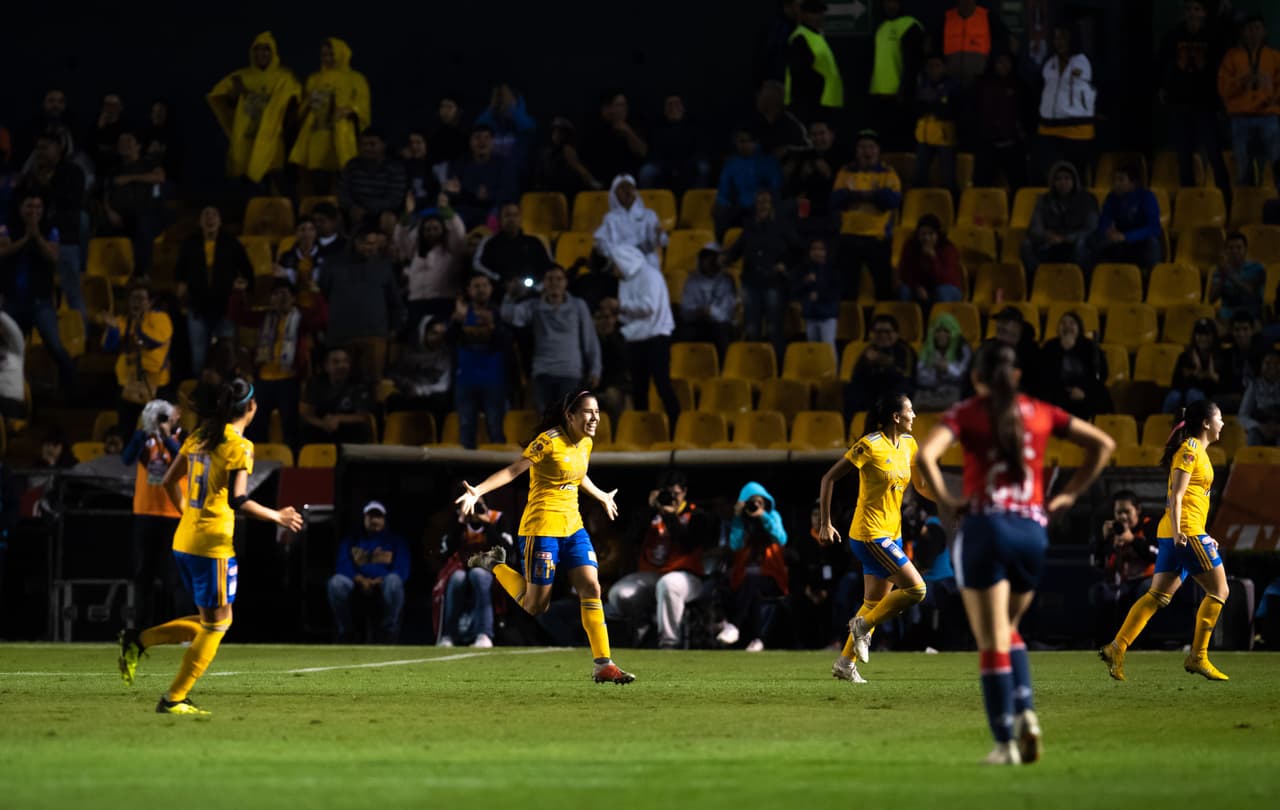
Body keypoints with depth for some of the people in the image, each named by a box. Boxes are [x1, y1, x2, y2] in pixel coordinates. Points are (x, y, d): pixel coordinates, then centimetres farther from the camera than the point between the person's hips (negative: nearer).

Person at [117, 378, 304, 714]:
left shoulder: (199, 437, 10)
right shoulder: (239, 446, -13)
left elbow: (169, 482, 15)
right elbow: (237, 500, -22)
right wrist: (277, 517, -10)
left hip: (185, 539, 8)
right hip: (214, 544, -8)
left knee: (210, 622, 18)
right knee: (216, 624, 4)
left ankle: (138, 640, 7)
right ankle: (174, 698, 4)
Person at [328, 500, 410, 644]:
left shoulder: (396, 541, 15)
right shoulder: (351, 541, 20)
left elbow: (402, 571, 0)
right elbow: (343, 567, 3)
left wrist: (379, 581, -18)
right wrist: (360, 579, -18)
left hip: (383, 584, -1)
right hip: (356, 585, 1)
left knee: (394, 580, -39)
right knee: (336, 581, -33)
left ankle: (387, 636, -32)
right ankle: (344, 636, -25)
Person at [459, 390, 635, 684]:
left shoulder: (585, 444, 9)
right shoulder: (549, 441, -15)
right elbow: (513, 470, -16)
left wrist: (602, 497, 45)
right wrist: (478, 491, -28)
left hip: (573, 527, 7)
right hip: (542, 527, -7)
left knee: (591, 587, -9)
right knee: (536, 606, 0)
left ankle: (603, 664, -7)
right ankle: (495, 566, 24)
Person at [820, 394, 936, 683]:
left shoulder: (909, 445, 7)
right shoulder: (870, 446, -15)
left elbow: (921, 486, 17)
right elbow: (829, 478, -10)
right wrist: (825, 524, -12)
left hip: (892, 534, 8)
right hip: (870, 534, -8)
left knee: (874, 604, 11)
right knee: (916, 588, -15)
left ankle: (844, 663, 19)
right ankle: (863, 626, 0)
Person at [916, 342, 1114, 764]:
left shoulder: (966, 413, 1)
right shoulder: (1040, 413, 10)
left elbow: (925, 455, -16)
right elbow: (1103, 444, 10)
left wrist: (945, 499, -4)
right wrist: (1069, 495, 12)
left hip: (985, 527, -4)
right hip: (1033, 531, 4)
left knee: (993, 642, -1)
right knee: (1008, 631, 22)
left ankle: (1005, 742, -5)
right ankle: (1025, 711, 2)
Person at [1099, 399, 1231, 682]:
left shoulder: (1197, 451, 22)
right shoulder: (1190, 450, -8)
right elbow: (1176, 496, -16)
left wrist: (1202, 535, 28)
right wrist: (1178, 531, -25)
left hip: (1180, 534, 10)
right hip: (1186, 531, -10)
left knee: (1158, 596, 3)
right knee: (1219, 590, -3)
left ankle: (1116, 649, -5)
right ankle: (1198, 657, -2)